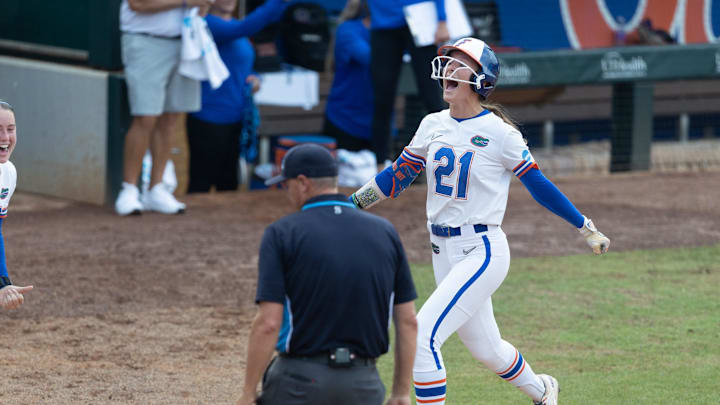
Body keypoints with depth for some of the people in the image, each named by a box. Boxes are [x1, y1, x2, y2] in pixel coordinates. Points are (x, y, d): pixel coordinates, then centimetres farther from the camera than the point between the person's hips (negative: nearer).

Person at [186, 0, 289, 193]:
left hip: (235, 118, 9)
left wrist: (253, 79, 3)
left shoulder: (233, 24, 14)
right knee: (201, 184, -4)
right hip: (209, 119, -9)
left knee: (228, 184, 13)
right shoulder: (209, 24, -13)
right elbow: (244, 28, -31)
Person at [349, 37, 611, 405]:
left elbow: (538, 185, -3)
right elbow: (398, 175, 13)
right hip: (443, 251, 6)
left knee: (422, 336, -19)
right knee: (485, 348, 19)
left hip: (482, 252, -6)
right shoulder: (433, 125, 6)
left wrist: (586, 228, -1)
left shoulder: (499, 133, -11)